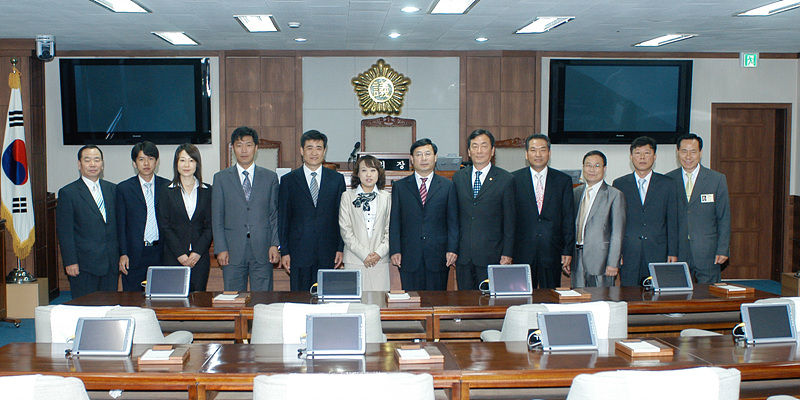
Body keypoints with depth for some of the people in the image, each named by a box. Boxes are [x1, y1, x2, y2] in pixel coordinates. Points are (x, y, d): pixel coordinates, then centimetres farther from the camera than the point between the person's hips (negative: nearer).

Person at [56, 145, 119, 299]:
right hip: (84, 266, -4)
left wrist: (121, 256, 9)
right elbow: (64, 232, -5)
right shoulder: (67, 193, -2)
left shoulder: (112, 189, 12)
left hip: (111, 263, 4)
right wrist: (70, 262, -11)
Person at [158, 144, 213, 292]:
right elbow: (164, 226, 0)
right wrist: (180, 253, -9)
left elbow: (210, 226, 5)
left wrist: (198, 252, -7)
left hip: (200, 257, 1)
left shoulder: (207, 191, 8)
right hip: (173, 257, -1)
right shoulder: (167, 191, 4)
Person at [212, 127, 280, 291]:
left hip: (262, 250, 0)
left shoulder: (270, 177, 9)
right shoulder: (221, 178, 7)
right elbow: (217, 217, 5)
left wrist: (275, 244, -2)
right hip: (233, 250, 0)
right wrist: (220, 248, -3)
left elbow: (276, 214, 8)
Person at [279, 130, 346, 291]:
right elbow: (283, 219, 5)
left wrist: (341, 248, 1)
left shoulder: (337, 179, 8)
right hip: (299, 252, -1)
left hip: (328, 254, 1)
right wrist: (284, 251, -1)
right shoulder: (288, 180, 5)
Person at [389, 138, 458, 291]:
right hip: (409, 257, 0)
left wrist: (452, 250, -5)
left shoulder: (448, 186, 8)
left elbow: (453, 222, 5)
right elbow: (394, 222, 6)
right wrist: (395, 251, -3)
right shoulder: (400, 187, 9)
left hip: (438, 256, 0)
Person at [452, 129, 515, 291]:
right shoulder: (458, 177, 10)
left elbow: (509, 221, 0)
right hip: (462, 254, 3)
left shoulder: (505, 179, 0)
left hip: (490, 255, -3)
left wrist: (507, 253, -4)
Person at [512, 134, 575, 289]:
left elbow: (569, 218, 6)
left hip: (552, 253, 1)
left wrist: (568, 251, 0)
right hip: (522, 253, -1)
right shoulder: (514, 179, 3)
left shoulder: (564, 180, 7)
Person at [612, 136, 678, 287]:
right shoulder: (619, 184, 8)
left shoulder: (667, 184, 8)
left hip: (658, 254, 0)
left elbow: (672, 222, 6)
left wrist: (673, 253, 0)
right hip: (628, 255, 0)